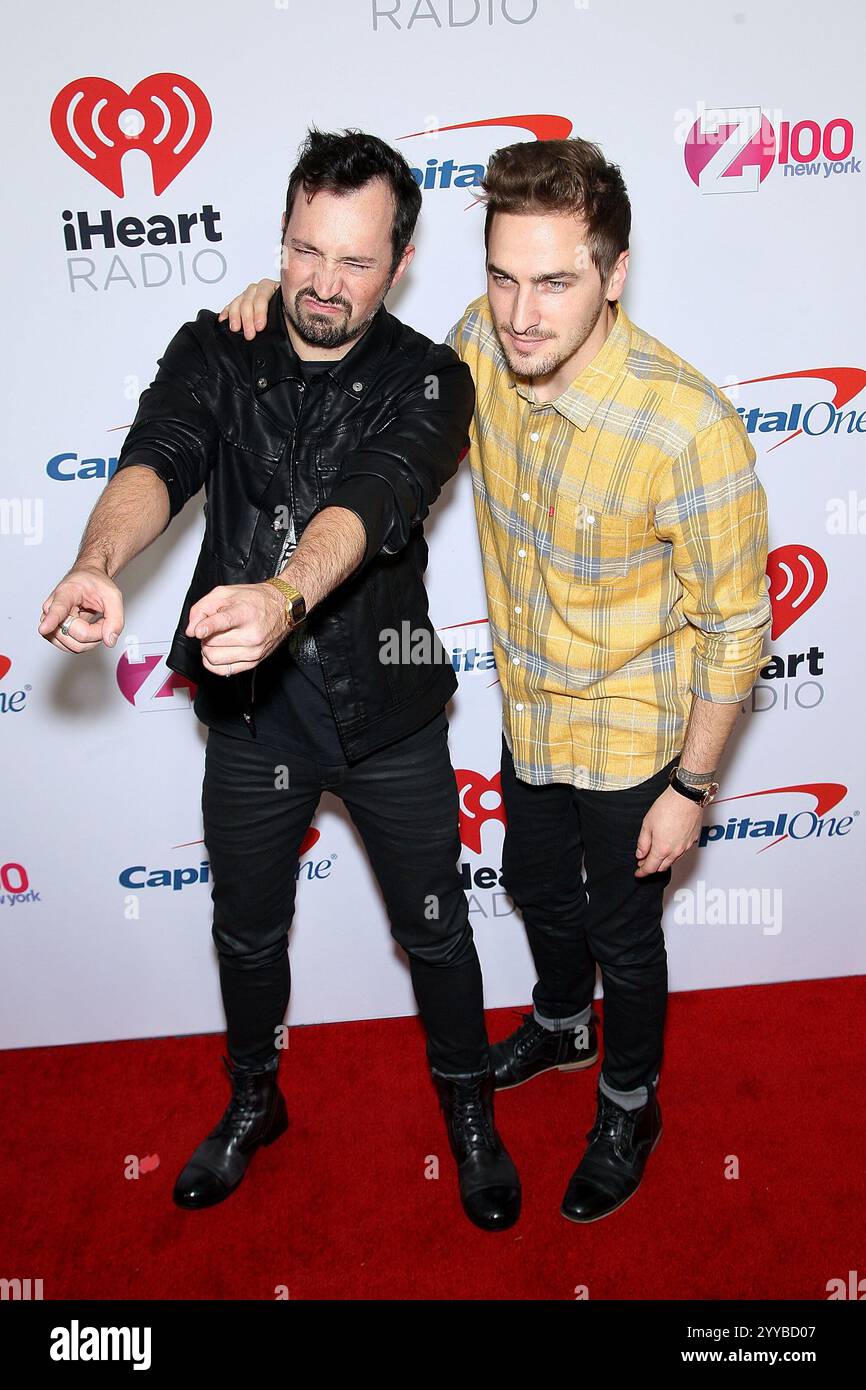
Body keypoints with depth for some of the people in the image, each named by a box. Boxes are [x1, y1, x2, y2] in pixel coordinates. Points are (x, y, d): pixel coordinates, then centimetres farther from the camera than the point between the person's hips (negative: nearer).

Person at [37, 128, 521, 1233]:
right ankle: (252, 1103, 49)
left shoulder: (427, 381, -10)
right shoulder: (213, 354, -4)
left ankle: (470, 1114, 43)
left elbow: (371, 499, -31)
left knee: (435, 931, 15)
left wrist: (283, 594, -52)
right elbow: (156, 458, -23)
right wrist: (97, 564, -46)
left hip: (387, 710, -1)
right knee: (247, 931, 20)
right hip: (249, 710, 2)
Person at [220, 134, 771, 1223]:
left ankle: (629, 1105, 47)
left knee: (624, 934, 17)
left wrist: (691, 786, -14)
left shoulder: (688, 429, -32)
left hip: (631, 741, -5)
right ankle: (563, 1025, 60)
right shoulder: (482, 341, -15)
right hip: (527, 714, 6)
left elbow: (734, 625, -20)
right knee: (537, 888, 28)